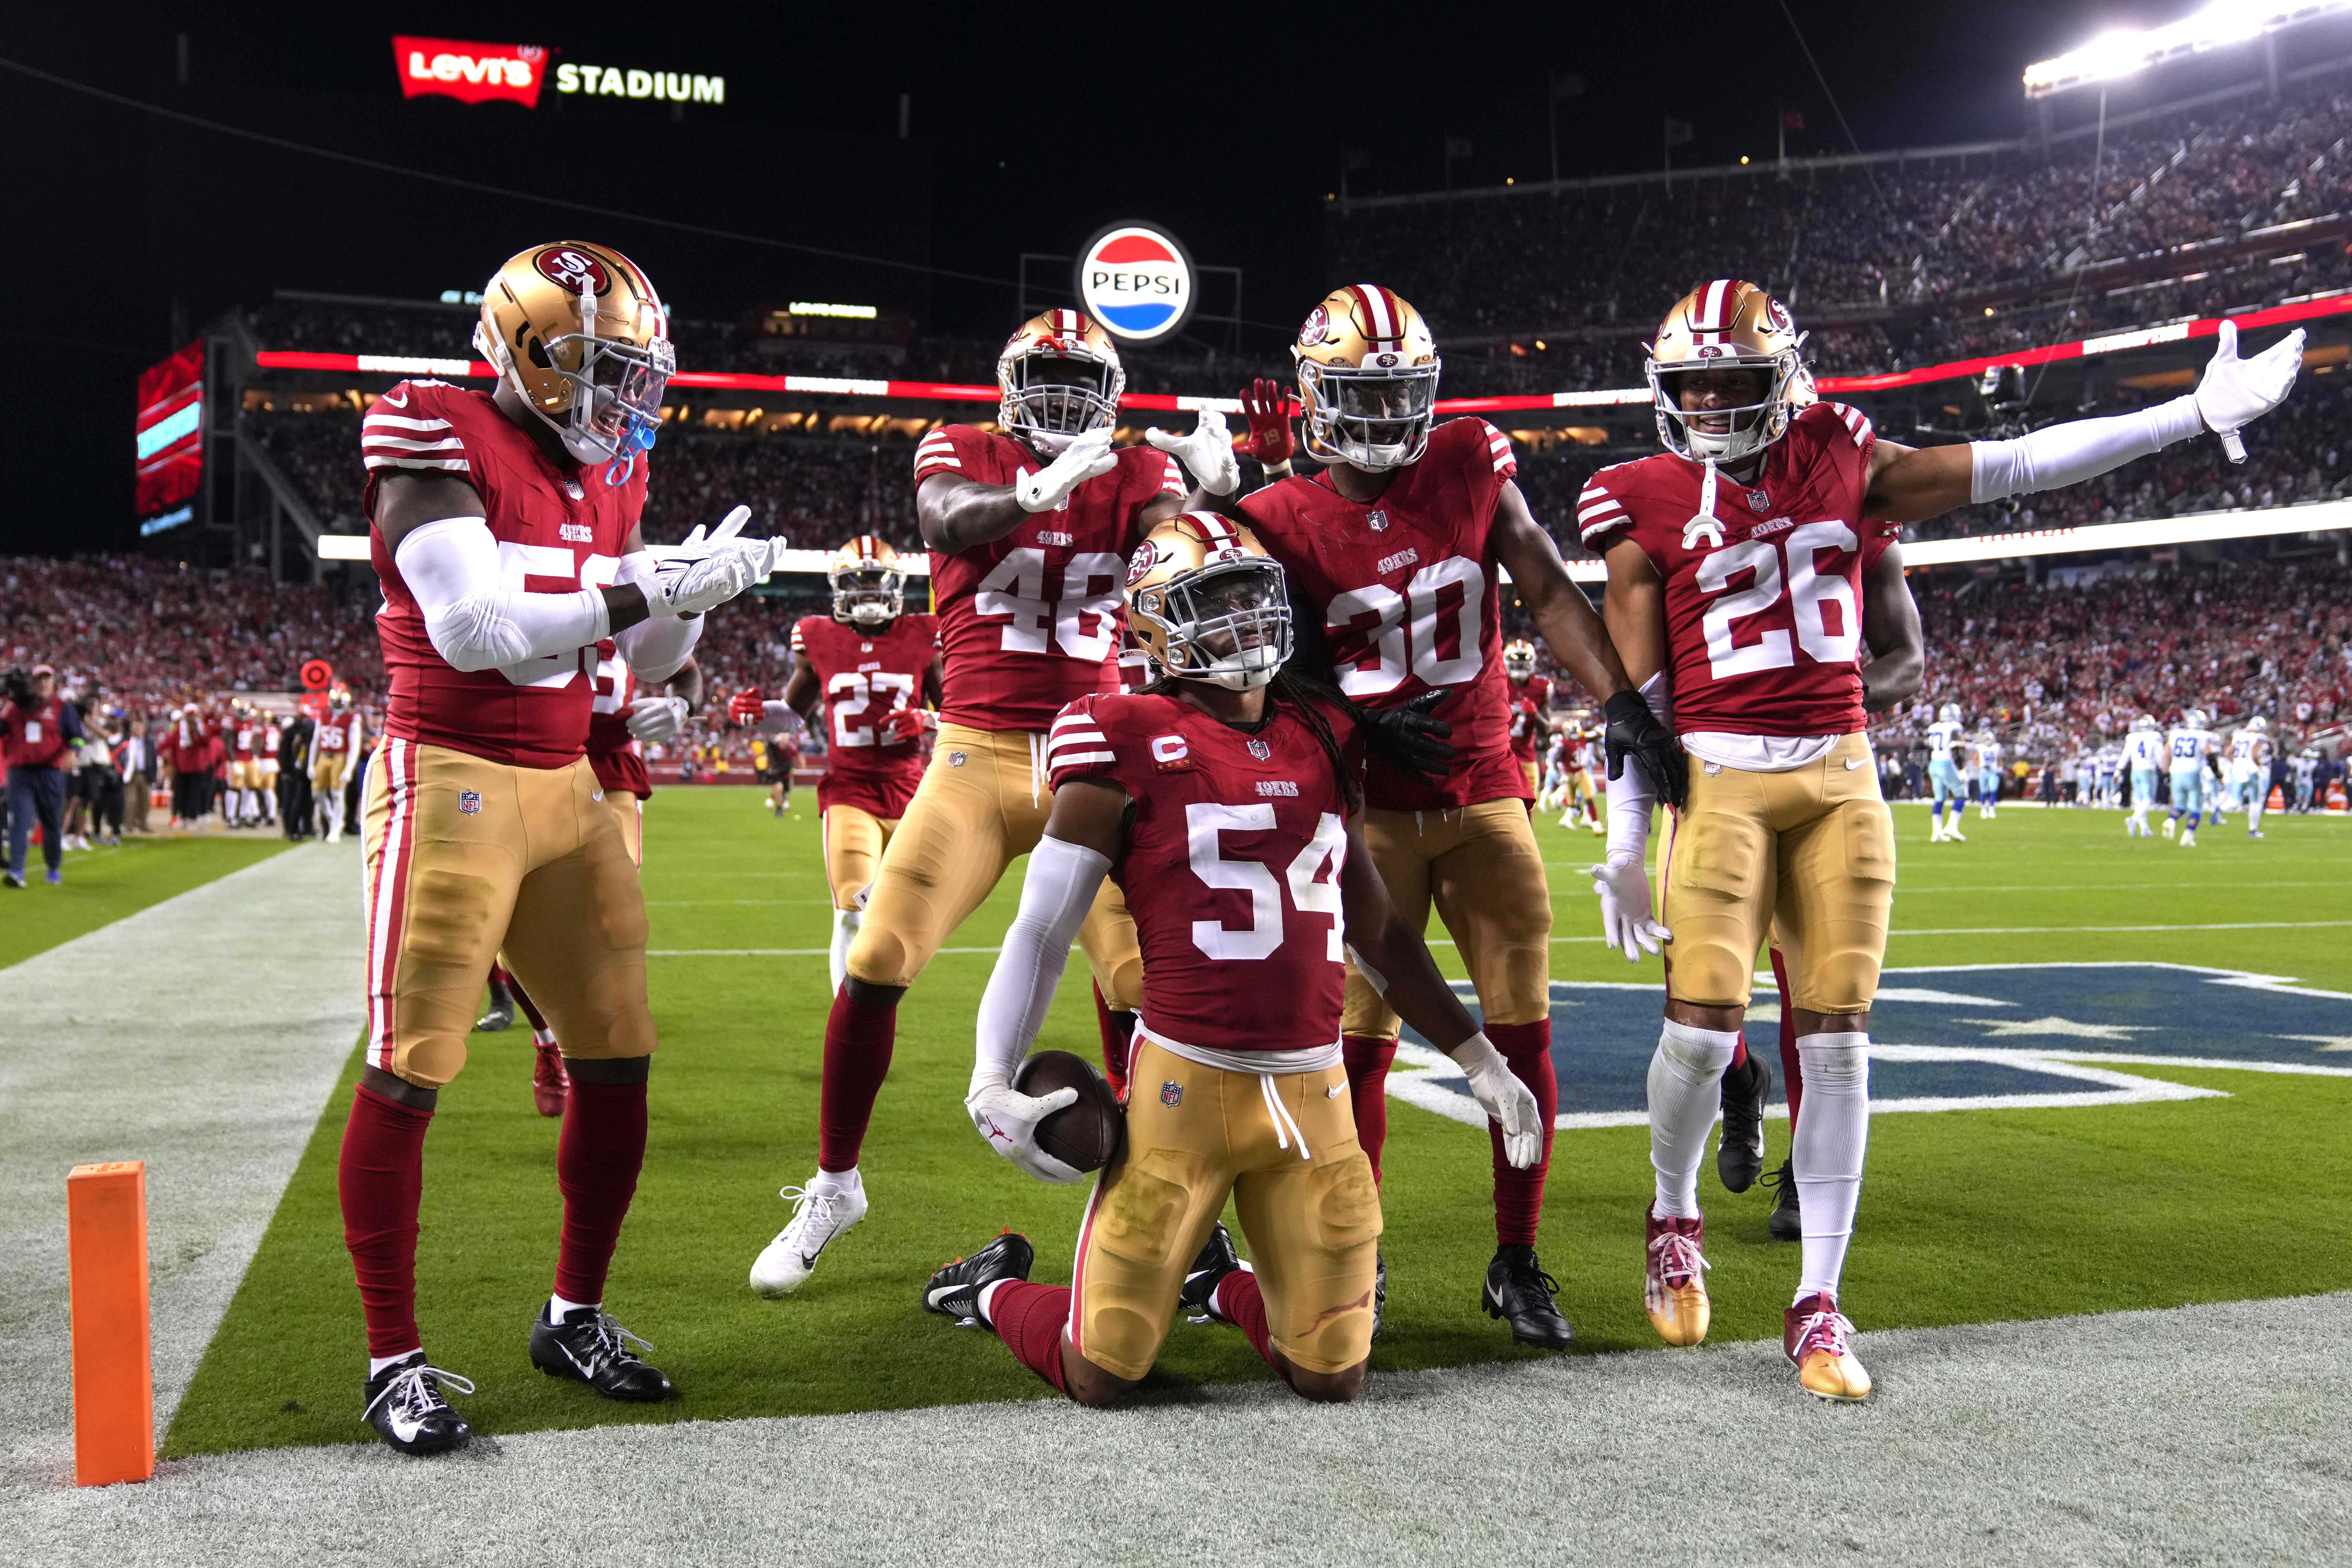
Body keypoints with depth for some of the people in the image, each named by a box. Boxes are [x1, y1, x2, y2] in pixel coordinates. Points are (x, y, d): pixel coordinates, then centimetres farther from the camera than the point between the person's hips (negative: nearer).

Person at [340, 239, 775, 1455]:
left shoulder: (610, 472, 11)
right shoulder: (440, 441, -11)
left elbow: (649, 662, 16)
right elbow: (470, 628, -21)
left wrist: (698, 590, -4)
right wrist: (645, 590, -20)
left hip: (568, 791, 8)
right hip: (452, 782, -7)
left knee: (617, 1060, 8)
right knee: (410, 1073, -4)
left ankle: (575, 1318, 23)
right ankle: (395, 1359, 8)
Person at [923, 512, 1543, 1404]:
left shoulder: (1322, 739, 12)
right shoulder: (1130, 741, -4)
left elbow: (1378, 930, 20)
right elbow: (1043, 930, -3)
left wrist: (1481, 1062, 22)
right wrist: (992, 1082, -14)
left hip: (1313, 1091, 5)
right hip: (1186, 1082, -5)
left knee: (1332, 1380, 7)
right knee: (1102, 1378, 1)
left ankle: (1213, 1279, 36)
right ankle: (993, 1287, 33)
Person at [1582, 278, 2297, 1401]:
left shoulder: (1843, 465, 8)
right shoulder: (1649, 505, 1)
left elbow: (2017, 467, 7)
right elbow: (1637, 689, 0)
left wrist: (2197, 413, 4)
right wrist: (1626, 841, -3)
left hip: (1841, 780, 3)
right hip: (1722, 780, -2)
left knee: (1835, 1036, 0)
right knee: (1703, 1024, -12)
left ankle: (1818, 1305, 8)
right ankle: (1674, 1221, 18)